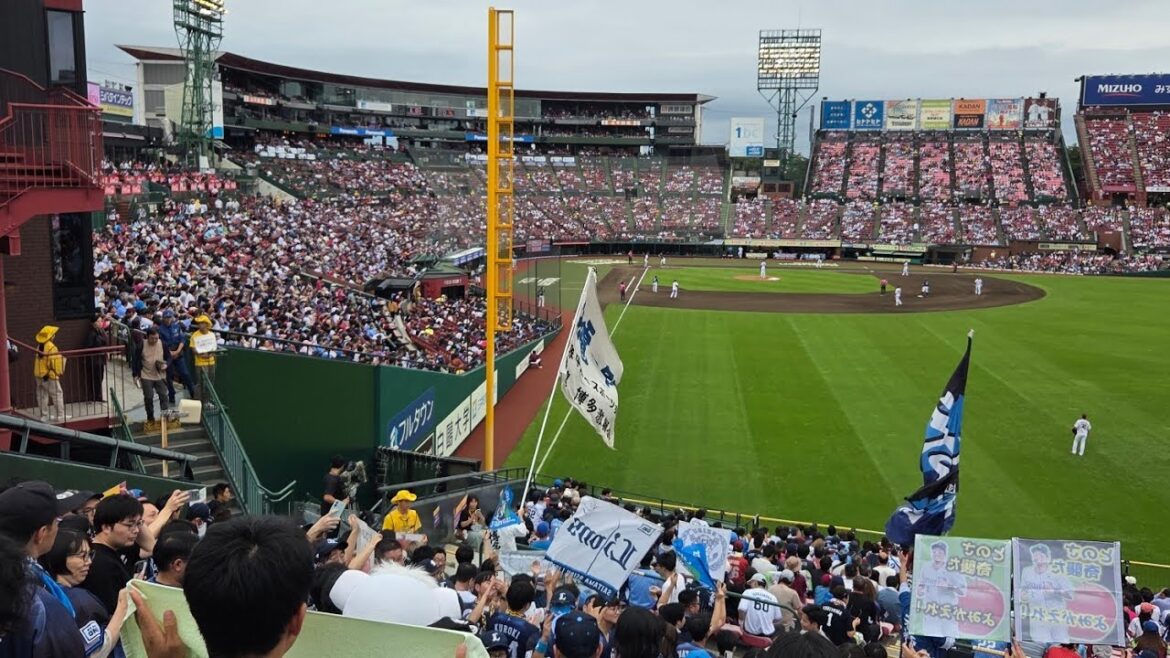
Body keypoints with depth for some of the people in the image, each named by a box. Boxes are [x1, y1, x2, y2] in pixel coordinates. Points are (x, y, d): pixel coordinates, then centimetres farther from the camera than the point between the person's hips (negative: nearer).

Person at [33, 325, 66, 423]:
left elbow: (40, 360, 14)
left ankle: (44, 415, 17)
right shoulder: (51, 347, -18)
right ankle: (60, 416, 0)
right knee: (57, 394, 0)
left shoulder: (39, 346, 9)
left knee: (42, 395, 12)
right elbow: (55, 361, -21)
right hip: (49, 375, -9)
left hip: (39, 374, 9)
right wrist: (59, 372, -7)